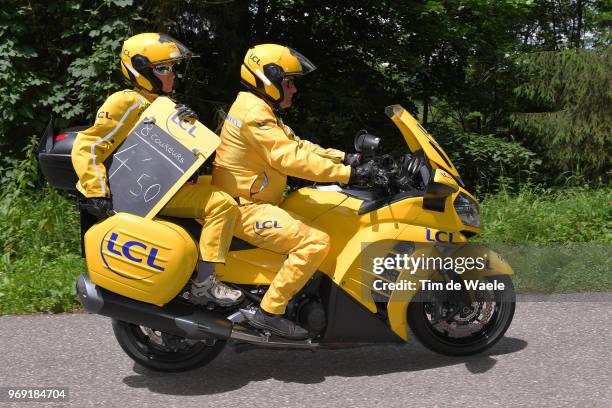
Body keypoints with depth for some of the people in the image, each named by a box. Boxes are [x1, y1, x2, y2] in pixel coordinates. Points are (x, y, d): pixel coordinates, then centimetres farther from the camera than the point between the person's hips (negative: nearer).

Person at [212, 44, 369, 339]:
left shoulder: (261, 110, 18)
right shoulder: (255, 114, -16)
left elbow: (296, 145, 15)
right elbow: (289, 158, -26)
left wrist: (342, 157, 5)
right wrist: (345, 173, -26)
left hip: (249, 202, 11)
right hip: (245, 208, -11)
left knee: (321, 222, 17)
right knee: (316, 243, -22)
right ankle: (269, 312, -15)